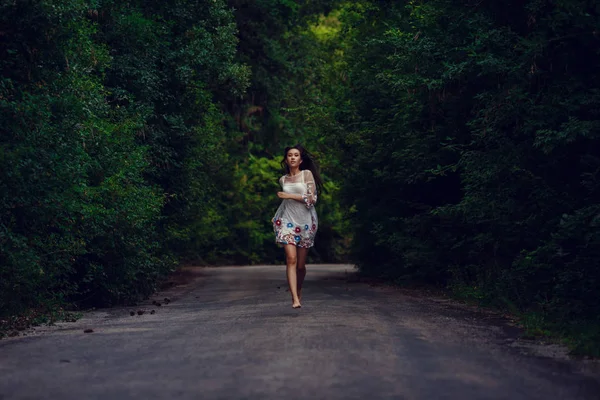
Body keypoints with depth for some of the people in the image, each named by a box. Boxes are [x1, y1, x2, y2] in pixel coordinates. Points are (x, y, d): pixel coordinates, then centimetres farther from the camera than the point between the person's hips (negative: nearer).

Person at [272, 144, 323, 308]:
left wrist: (289, 196, -10)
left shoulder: (307, 174, 0)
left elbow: (312, 198, -8)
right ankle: (295, 299, -24)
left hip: (306, 222, -1)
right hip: (288, 221, 2)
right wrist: (277, 217, 21)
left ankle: (298, 292, 30)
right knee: (291, 259, -17)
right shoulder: (283, 180, 11)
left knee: (301, 264, 3)